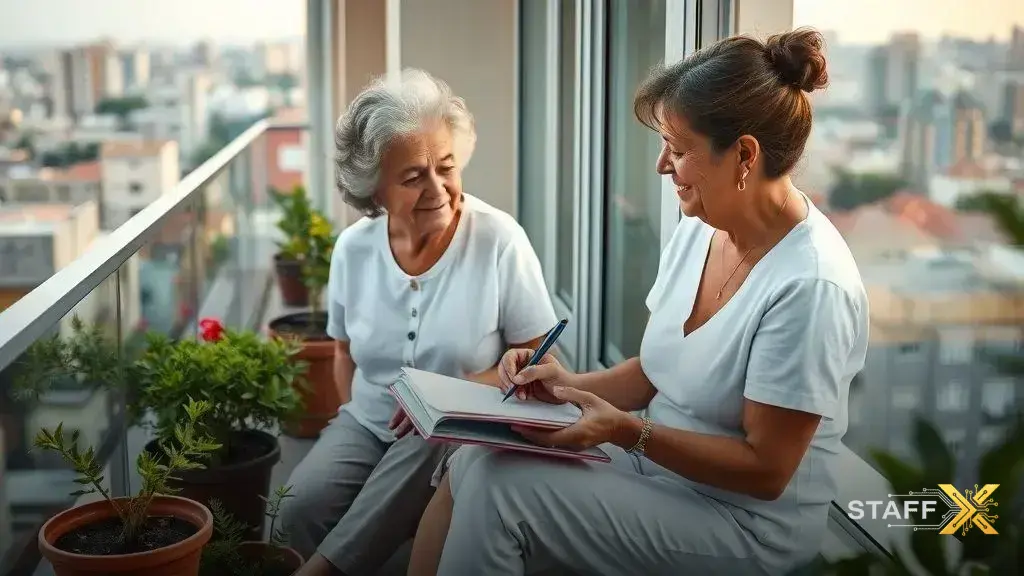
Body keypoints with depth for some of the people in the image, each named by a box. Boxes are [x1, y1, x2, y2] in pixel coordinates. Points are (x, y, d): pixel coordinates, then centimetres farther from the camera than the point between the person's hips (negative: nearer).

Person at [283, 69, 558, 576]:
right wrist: (356, 418, -2)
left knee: (431, 445, -36)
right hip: (367, 424, 2)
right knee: (304, 506, -28)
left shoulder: (499, 240, -12)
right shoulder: (353, 248, 0)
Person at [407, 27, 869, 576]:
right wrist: (570, 384, -6)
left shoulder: (808, 285, -25)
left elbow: (765, 470, -21)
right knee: (473, 464, -9)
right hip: (655, 459, 8)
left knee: (500, 488, -20)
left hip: (743, 519, -7)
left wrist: (627, 431, -28)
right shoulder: (696, 231, 1)